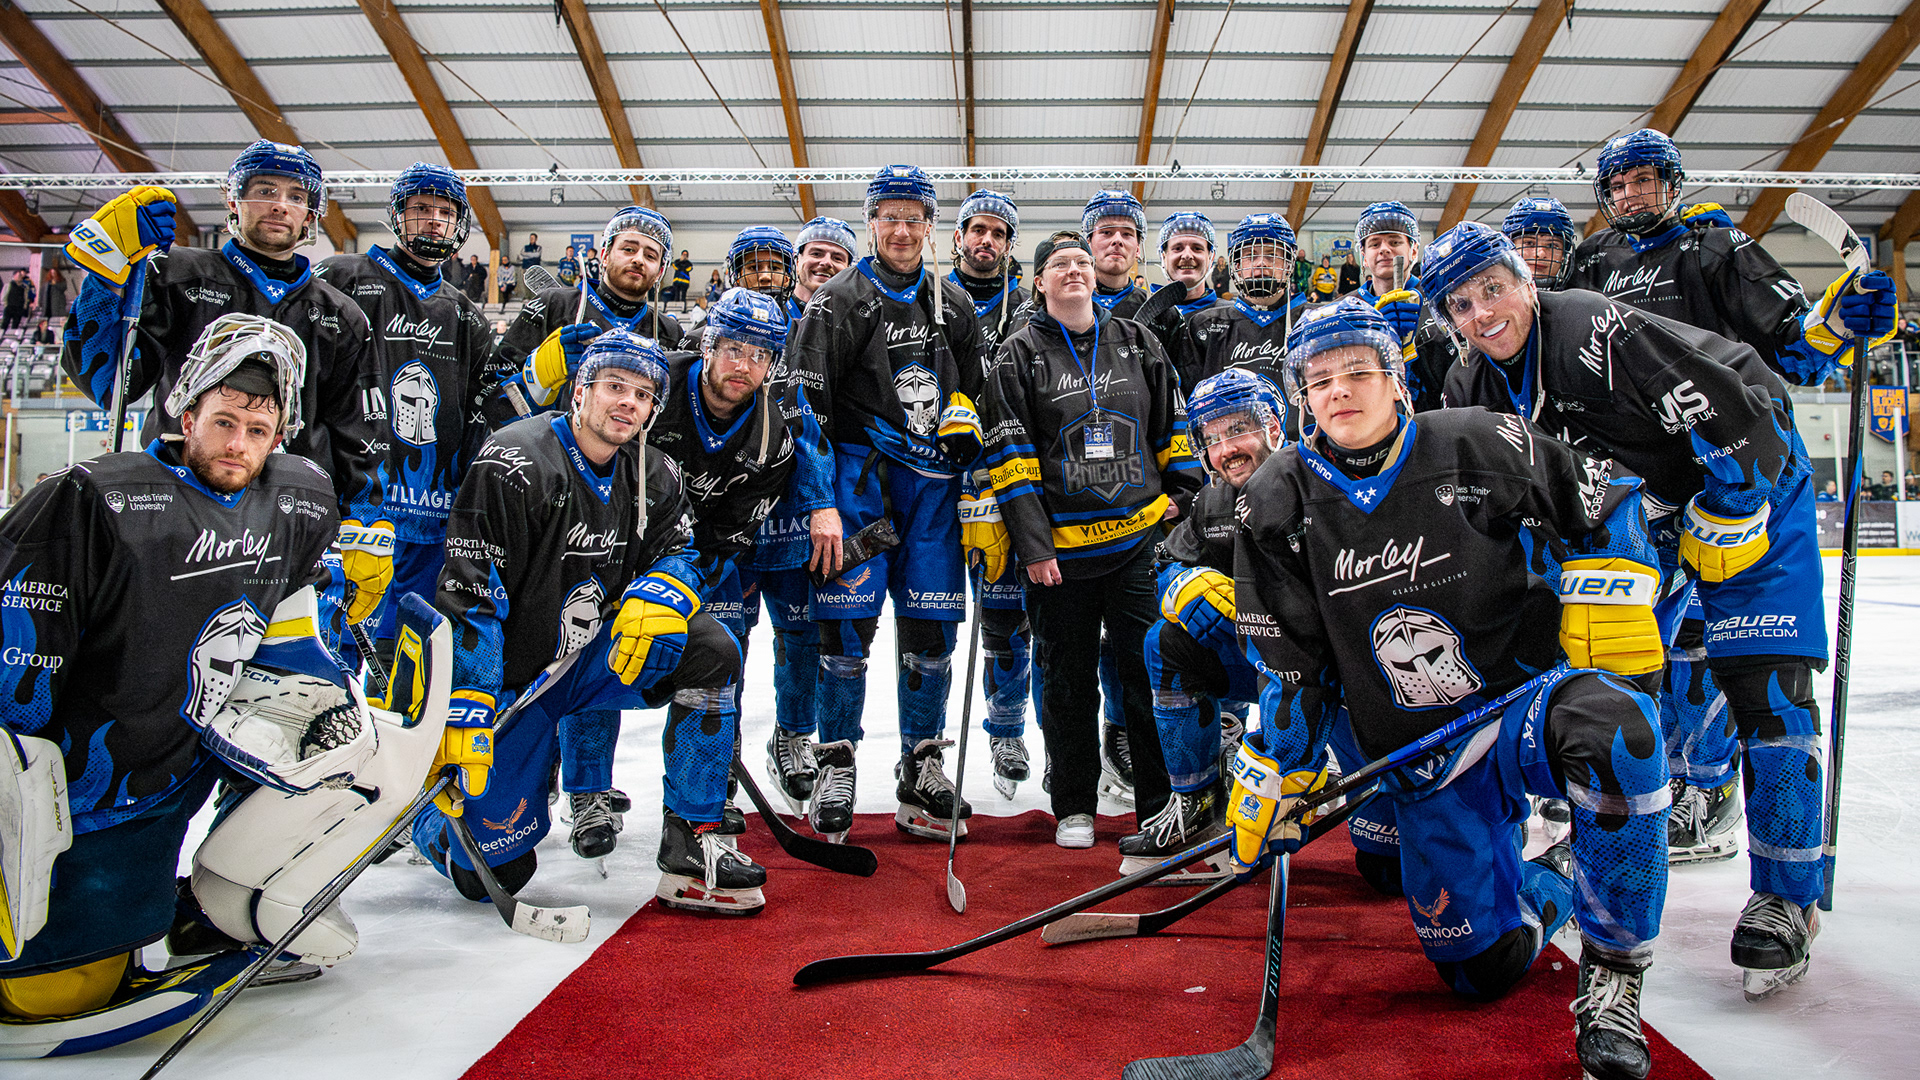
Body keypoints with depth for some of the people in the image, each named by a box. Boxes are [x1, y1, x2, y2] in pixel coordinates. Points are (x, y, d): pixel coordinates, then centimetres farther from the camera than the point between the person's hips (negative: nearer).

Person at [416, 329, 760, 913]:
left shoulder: (652, 475, -1)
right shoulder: (515, 465, -20)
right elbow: (467, 601, -23)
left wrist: (659, 598, -21)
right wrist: (462, 722, -27)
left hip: (590, 661, 5)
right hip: (509, 677, -5)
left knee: (711, 650, -18)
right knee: (492, 871, -7)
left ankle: (691, 848, -10)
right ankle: (430, 816, 32)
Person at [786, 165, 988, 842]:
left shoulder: (953, 304, 15)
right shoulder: (839, 301, 0)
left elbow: (977, 398, 20)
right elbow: (806, 407, -6)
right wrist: (820, 503, -14)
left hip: (934, 479, 4)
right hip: (859, 473, -3)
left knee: (931, 628, 3)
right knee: (848, 621, -7)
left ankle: (921, 773, 15)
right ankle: (835, 768, 7)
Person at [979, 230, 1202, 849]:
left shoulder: (1137, 343, 11)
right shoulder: (1019, 356, 2)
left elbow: (1172, 425, 17)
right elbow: (1011, 454, -4)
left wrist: (1181, 492, 8)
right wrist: (1031, 542, -10)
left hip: (1141, 537, 2)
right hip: (1059, 547, -1)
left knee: (1149, 670, 2)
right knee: (1068, 680, 8)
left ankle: (1159, 805, 15)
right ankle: (1074, 808, 22)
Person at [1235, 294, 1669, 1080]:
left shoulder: (1482, 446, -10)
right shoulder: (1279, 503, -3)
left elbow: (1607, 502, 6)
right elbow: (1287, 662, 3)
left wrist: (1607, 601, -8)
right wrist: (1272, 780, 2)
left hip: (1528, 696, -2)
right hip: (1422, 758, 2)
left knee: (1612, 729, -38)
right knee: (1481, 969, 1)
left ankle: (1612, 971, -17)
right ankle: (1548, 882, 37)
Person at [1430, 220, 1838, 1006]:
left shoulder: (1598, 333, -31)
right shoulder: (1472, 389, -8)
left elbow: (1741, 405, -29)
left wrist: (1719, 525, -23)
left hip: (1748, 486, -7)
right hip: (1635, 510, 7)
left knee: (1762, 687, -13)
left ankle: (1785, 898, -2)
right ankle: (1710, 778, 41)